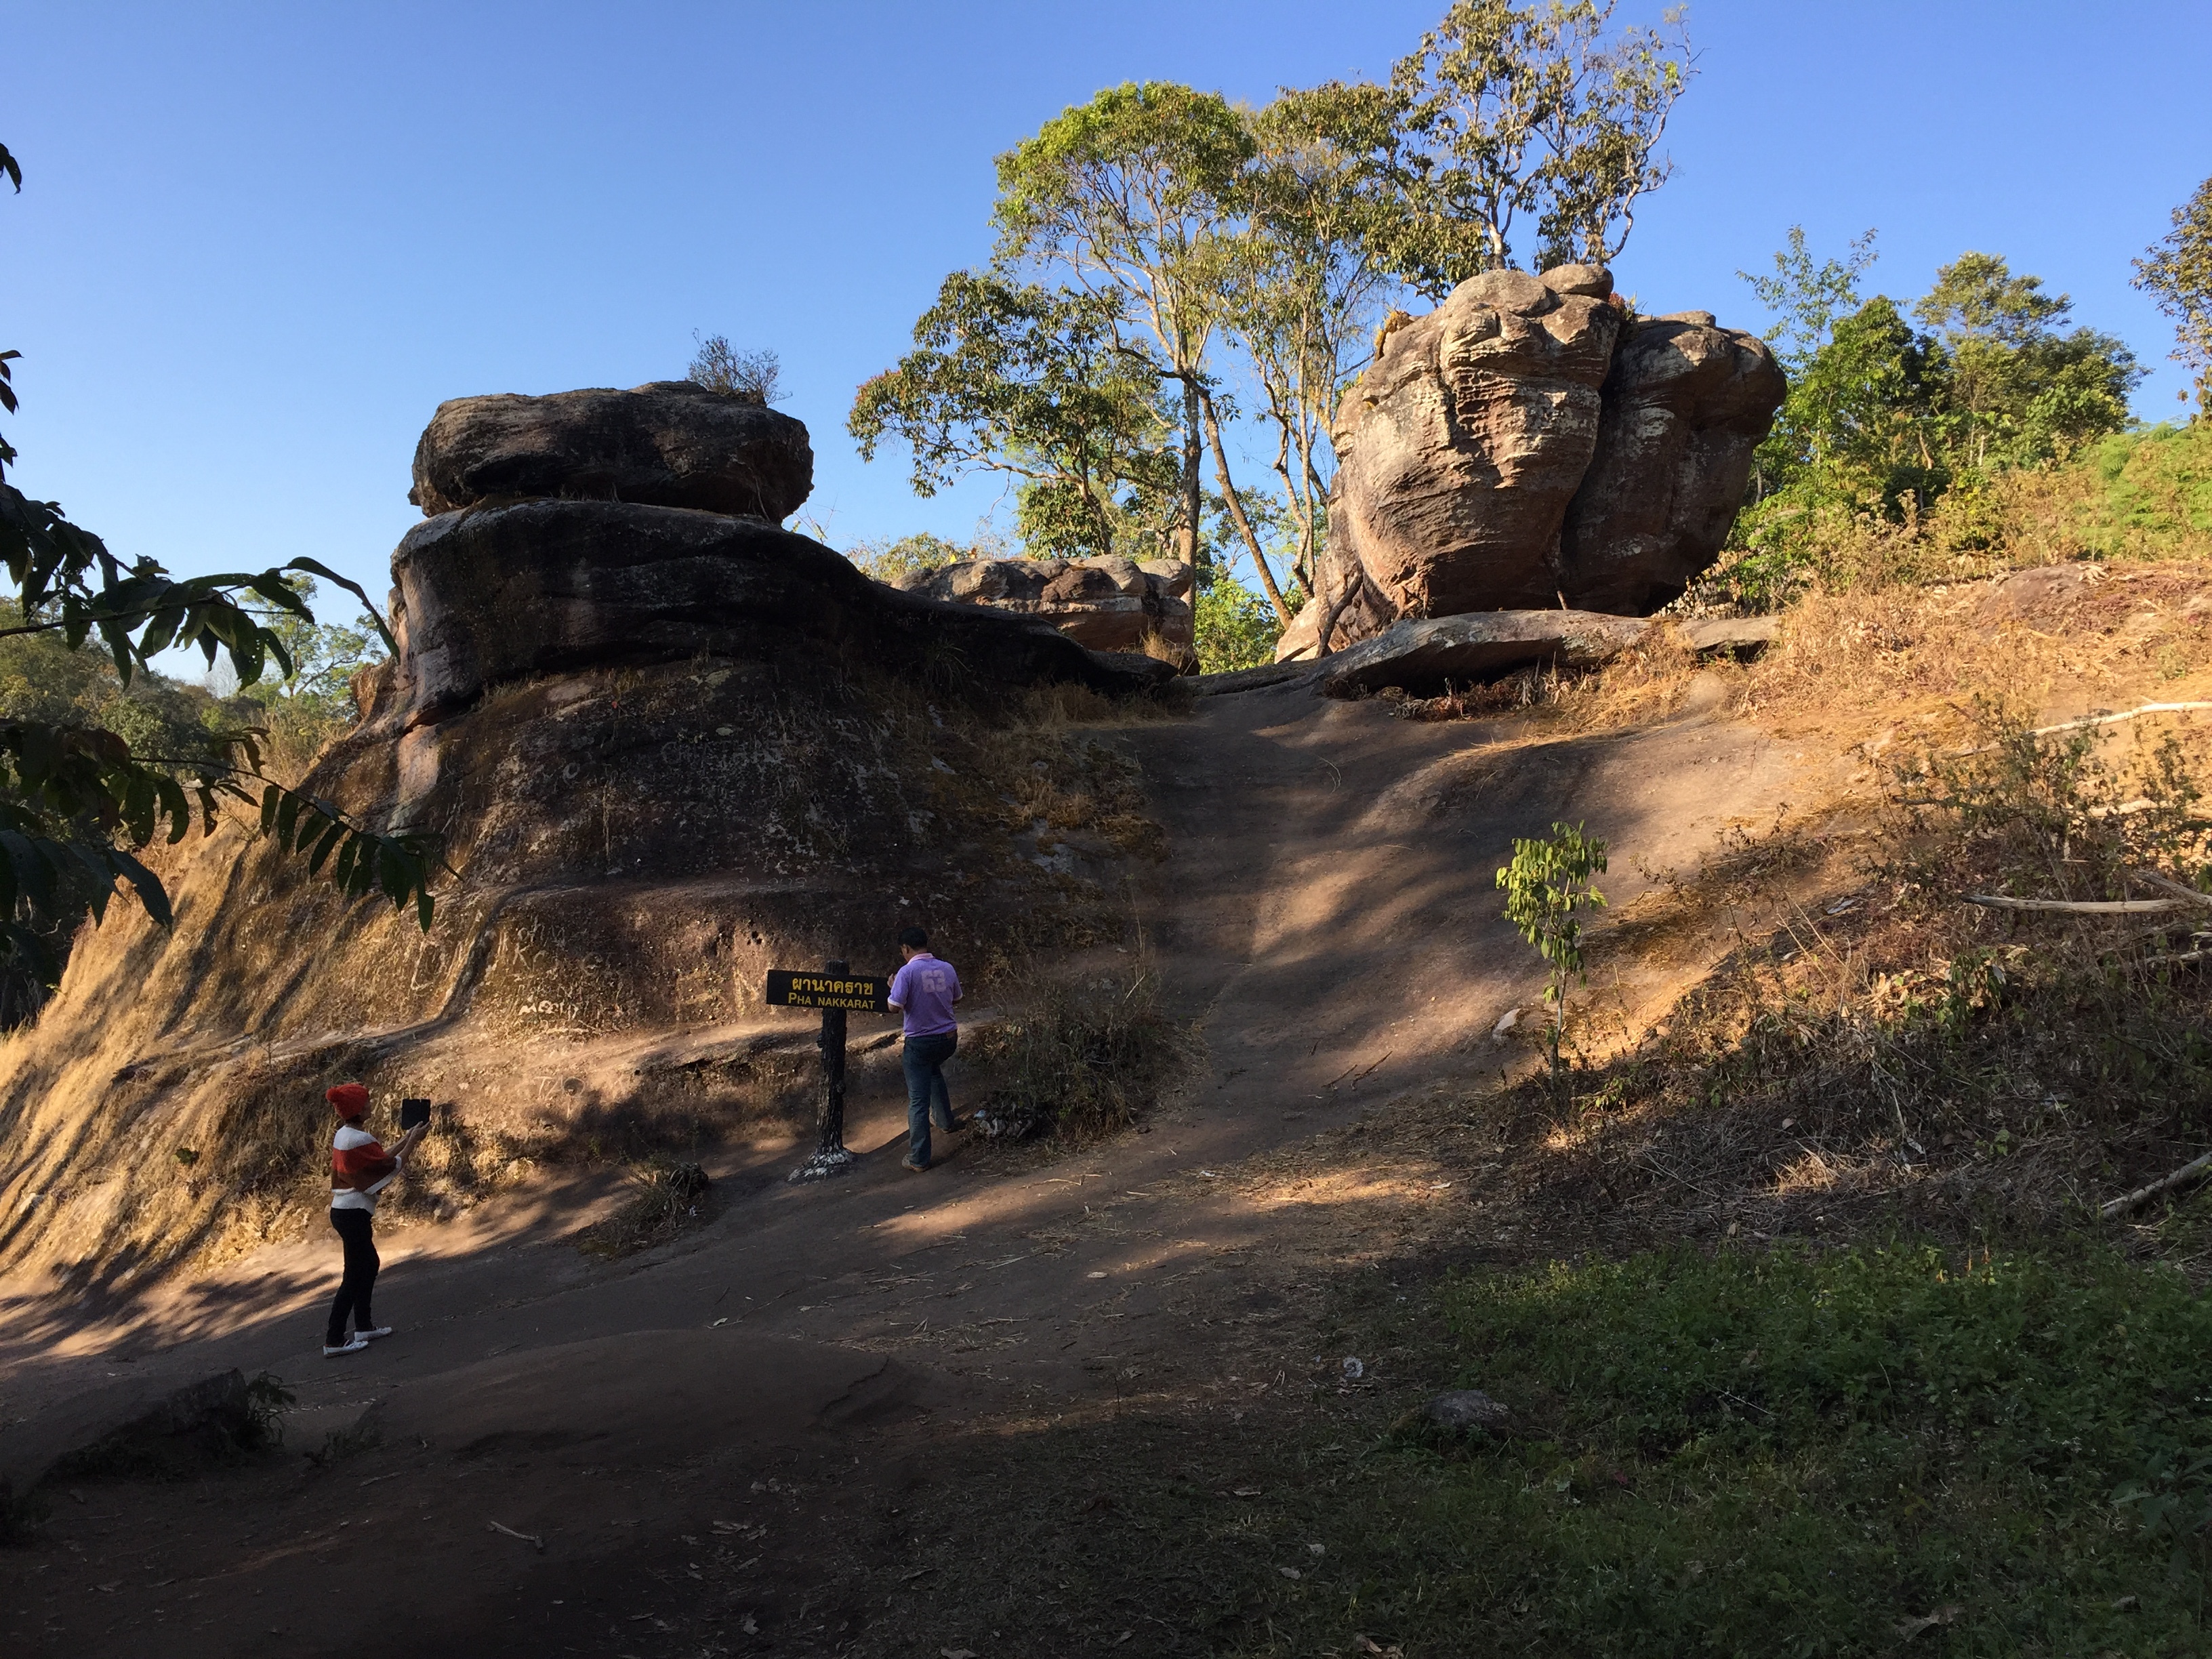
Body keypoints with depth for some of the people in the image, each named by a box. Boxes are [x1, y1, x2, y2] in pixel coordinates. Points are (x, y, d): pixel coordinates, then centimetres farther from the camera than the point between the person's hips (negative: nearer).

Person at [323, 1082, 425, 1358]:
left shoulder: (343, 1135, 9)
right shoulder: (359, 1139, -21)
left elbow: (380, 1158, 16)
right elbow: (391, 1166, -12)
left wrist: (405, 1139, 16)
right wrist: (413, 1141, -2)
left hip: (343, 1210, 10)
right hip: (353, 1213, -10)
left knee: (369, 1264, 21)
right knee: (354, 1275, -2)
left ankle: (364, 1325, 30)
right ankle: (334, 1341, 3)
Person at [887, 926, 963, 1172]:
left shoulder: (908, 972, -16)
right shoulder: (946, 969, 0)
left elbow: (895, 1007, -19)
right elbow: (956, 998, 14)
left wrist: (893, 987, 0)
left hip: (920, 1041, -6)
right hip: (949, 1039, 6)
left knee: (918, 1101, 0)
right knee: (933, 1070, 36)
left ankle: (919, 1158, 3)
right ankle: (946, 1121, 45)